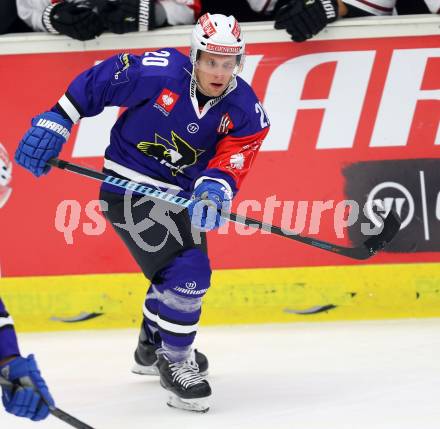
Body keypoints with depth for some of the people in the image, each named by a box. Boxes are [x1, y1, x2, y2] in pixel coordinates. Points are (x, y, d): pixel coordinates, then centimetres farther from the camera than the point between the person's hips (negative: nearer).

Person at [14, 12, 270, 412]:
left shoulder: (246, 110, -11)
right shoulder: (158, 72, -24)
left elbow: (233, 158, -21)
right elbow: (96, 81, -13)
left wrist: (215, 187, -42)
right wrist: (56, 120, -14)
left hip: (180, 193, 7)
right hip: (129, 187, -7)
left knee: (177, 272, 25)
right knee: (187, 272, -19)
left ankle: (152, 347, 52)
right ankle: (175, 363, -2)